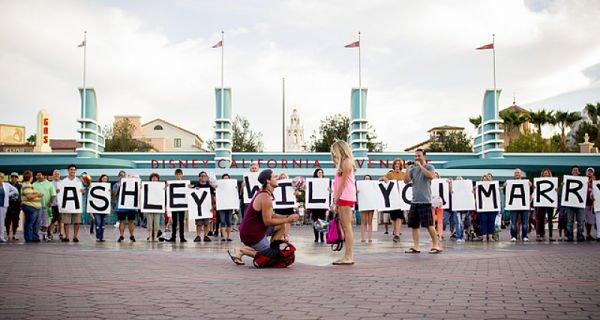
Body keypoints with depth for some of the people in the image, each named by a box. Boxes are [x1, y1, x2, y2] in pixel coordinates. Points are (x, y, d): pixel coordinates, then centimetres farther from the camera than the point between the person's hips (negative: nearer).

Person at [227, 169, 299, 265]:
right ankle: (241, 251, -1)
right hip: (251, 234, -9)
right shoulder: (266, 198, -23)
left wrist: (287, 217, 3)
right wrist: (287, 220, -15)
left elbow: (270, 215, 15)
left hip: (253, 229, 9)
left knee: (280, 226, 11)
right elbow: (267, 222, -22)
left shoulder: (263, 193, 9)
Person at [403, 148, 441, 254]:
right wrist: (408, 168, -2)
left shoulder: (429, 167, 1)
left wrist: (420, 166, -16)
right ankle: (415, 247, 9)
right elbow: (406, 181, 7)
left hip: (425, 201, -6)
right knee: (414, 225, 5)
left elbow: (431, 176, -20)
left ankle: (435, 245, 3)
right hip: (414, 201, 6)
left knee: (429, 224, -7)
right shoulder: (413, 169, 15)